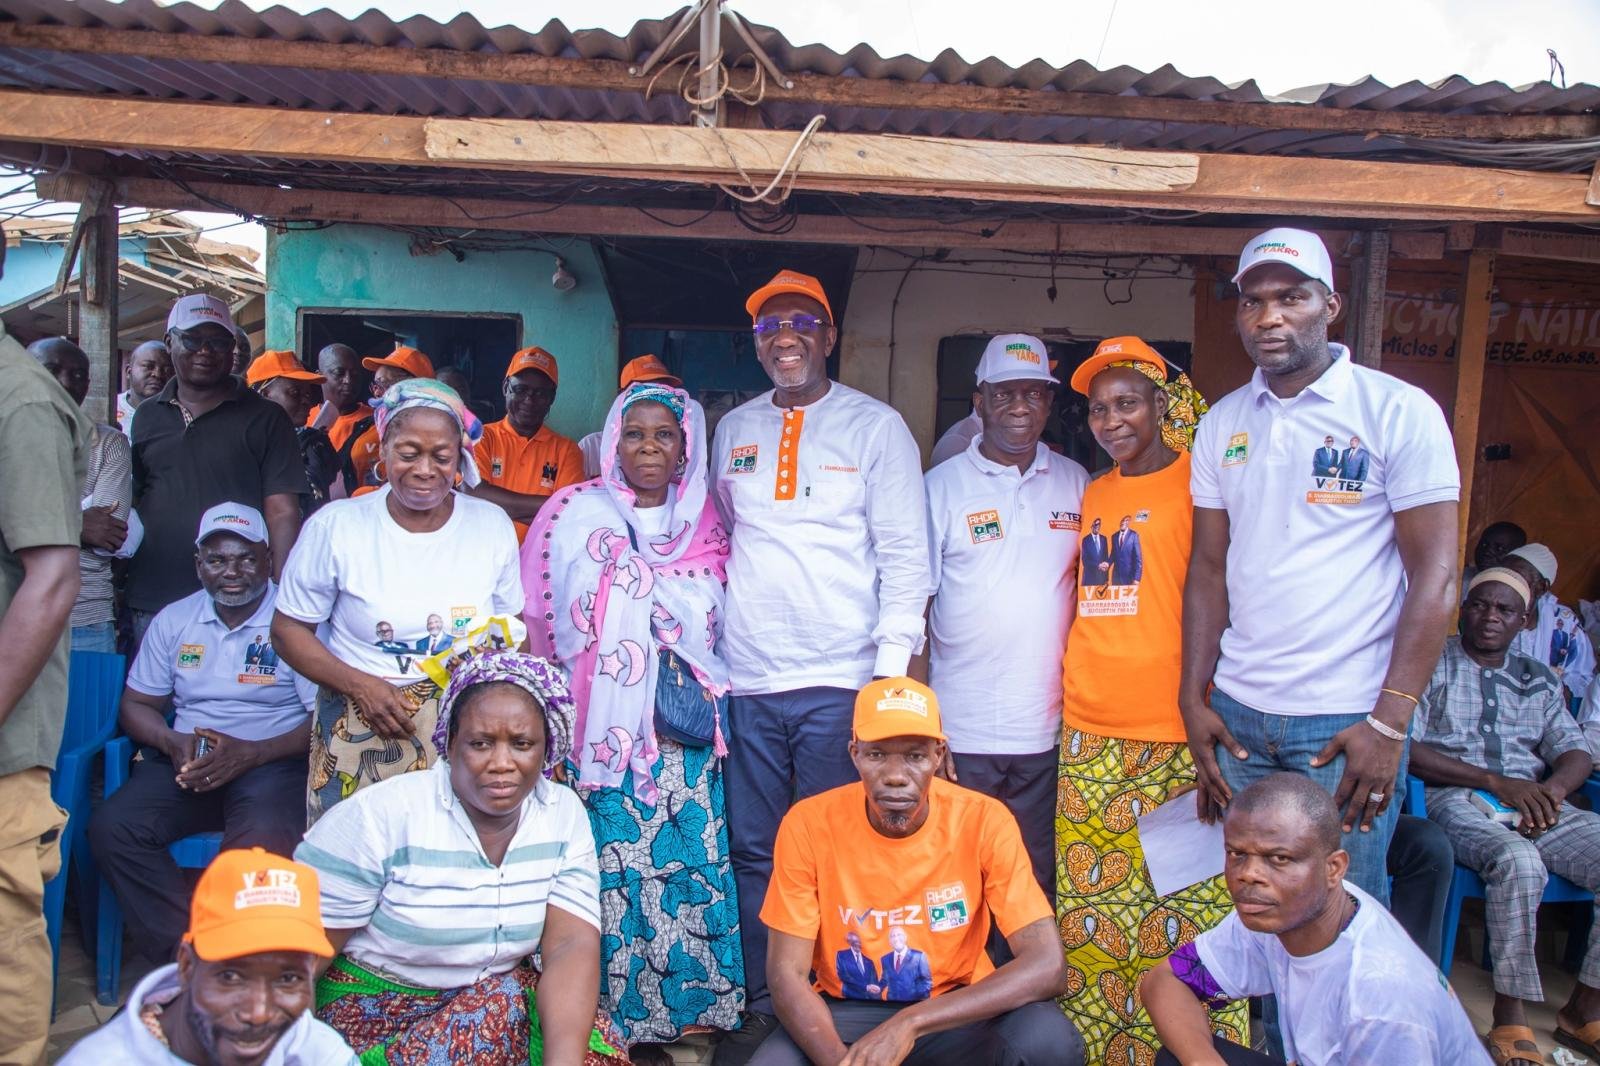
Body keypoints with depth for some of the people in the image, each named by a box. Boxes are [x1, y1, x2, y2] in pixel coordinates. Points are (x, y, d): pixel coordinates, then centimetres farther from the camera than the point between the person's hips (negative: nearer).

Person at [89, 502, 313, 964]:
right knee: (112, 827, -21)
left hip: (272, 762, -5)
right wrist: (174, 743, -6)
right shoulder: (173, 621, 14)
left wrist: (252, 753, -18)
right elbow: (135, 706, 17)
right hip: (188, 764, 5)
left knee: (263, 837, -35)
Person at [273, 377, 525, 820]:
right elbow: (288, 629, 1)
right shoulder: (335, 526, -4)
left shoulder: (493, 525, 2)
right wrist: (360, 685, -13)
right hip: (360, 735, -1)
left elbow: (512, 626, 11)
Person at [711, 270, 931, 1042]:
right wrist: (703, 648, 12)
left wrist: (893, 670, -8)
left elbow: (904, 552, -2)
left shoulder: (875, 425, 1)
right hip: (748, 681, 3)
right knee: (755, 854, 9)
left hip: (840, 681, -3)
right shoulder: (733, 430, 12)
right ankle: (763, 1009, 24)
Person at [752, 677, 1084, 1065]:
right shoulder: (808, 824, -16)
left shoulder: (985, 821, -18)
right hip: (846, 1009, 0)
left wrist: (910, 1024, -31)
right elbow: (787, 974, -12)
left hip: (957, 1007, 1)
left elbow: (1048, 966, -23)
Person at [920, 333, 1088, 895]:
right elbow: (913, 607, -2)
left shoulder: (1075, 484, 7)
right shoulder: (942, 485, -1)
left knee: (1037, 887, 11)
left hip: (1046, 728, 2)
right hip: (959, 731, -2)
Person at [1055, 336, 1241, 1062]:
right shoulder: (1092, 495, 16)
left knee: (1185, 907, -3)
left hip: (1174, 735, -5)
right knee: (1088, 906, 10)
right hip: (1088, 732, 6)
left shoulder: (1198, 484, -2)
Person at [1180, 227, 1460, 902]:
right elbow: (1208, 567, 10)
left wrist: (1388, 724, -14)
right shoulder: (1223, 422, 9)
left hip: (1348, 718, -4)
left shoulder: (1399, 411, -5)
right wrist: (1193, 700, 4)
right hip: (1236, 712, 4)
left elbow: (1435, 575, -8)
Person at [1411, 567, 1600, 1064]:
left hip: (1535, 802, 5)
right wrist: (1496, 782, -14)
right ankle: (1510, 1019, -20)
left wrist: (1553, 788, -11)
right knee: (1518, 862, -35)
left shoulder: (1538, 679, 22)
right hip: (1456, 798, -5)